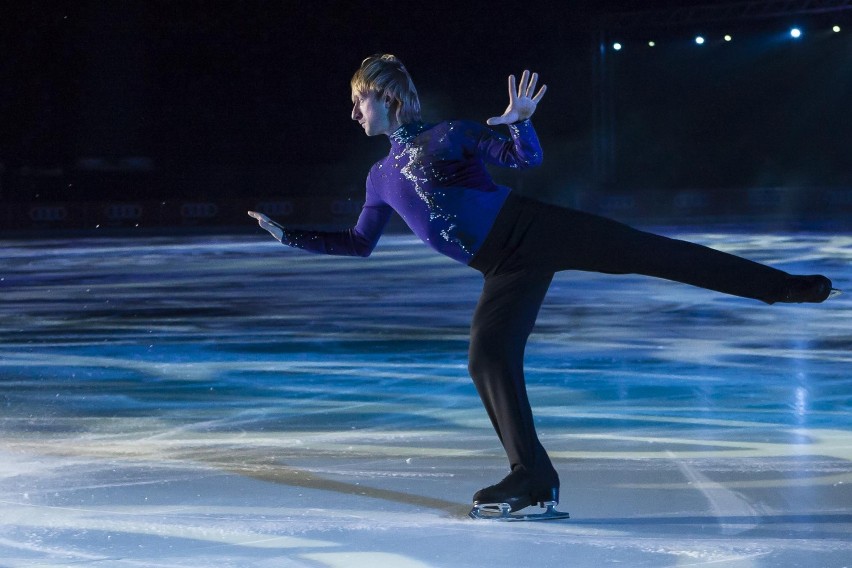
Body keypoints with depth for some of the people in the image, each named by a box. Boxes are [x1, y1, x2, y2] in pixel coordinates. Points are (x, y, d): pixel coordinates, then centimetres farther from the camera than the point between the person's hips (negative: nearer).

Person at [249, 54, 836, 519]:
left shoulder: (448, 134, 4)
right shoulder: (382, 178, 18)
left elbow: (529, 157, -2)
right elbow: (358, 243, 27)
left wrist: (518, 121, -23)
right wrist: (288, 235, 23)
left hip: (532, 228, -5)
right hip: (507, 270, 5)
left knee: (650, 251, -15)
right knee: (488, 357, -10)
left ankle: (783, 285, -16)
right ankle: (533, 480, -2)